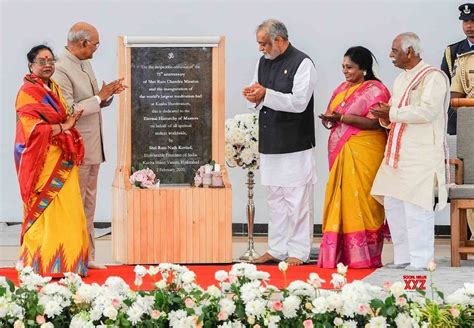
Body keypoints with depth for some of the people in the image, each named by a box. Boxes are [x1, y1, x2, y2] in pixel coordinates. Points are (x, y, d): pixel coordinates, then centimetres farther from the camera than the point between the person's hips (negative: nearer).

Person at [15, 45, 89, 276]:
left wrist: (70, 122, 10)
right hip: (42, 162, -8)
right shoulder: (28, 92, -8)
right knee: (45, 209, -7)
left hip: (61, 160, 8)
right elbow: (32, 129, -16)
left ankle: (64, 263, 8)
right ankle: (44, 265, -3)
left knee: (67, 211, 4)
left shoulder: (54, 88, 18)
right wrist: (63, 127, -12)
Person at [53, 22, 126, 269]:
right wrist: (99, 97, -17)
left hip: (92, 147, 9)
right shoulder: (61, 69, -18)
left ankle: (87, 257, 21)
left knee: (88, 205, 14)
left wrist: (108, 94, 0)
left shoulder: (86, 64, 12)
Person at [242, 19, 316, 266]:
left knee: (297, 199, -3)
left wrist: (265, 94, -20)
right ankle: (277, 249, 19)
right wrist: (254, 99, -4)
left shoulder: (302, 64, -9)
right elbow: (260, 100, 20)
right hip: (270, 143, 7)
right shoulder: (263, 63, 14)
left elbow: (299, 102, -18)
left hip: (295, 144, -7)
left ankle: (298, 252, 2)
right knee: (275, 199, 12)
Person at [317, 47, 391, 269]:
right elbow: (332, 115, 21)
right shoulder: (342, 89, 18)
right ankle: (339, 255, 6)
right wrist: (329, 119, -3)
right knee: (339, 201, 4)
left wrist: (342, 117, -19)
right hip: (340, 153, 7)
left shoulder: (374, 90, -6)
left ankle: (363, 256, -3)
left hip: (363, 155, -7)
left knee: (359, 201, -8)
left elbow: (375, 123, -16)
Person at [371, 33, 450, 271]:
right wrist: (385, 117, 2)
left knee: (415, 206, -9)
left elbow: (427, 112, -20)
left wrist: (392, 113, -16)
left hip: (421, 154, -9)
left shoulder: (433, 77, -8)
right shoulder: (401, 80, 19)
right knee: (393, 204, 8)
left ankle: (421, 259, -2)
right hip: (398, 152, 9)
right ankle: (403, 256, 16)